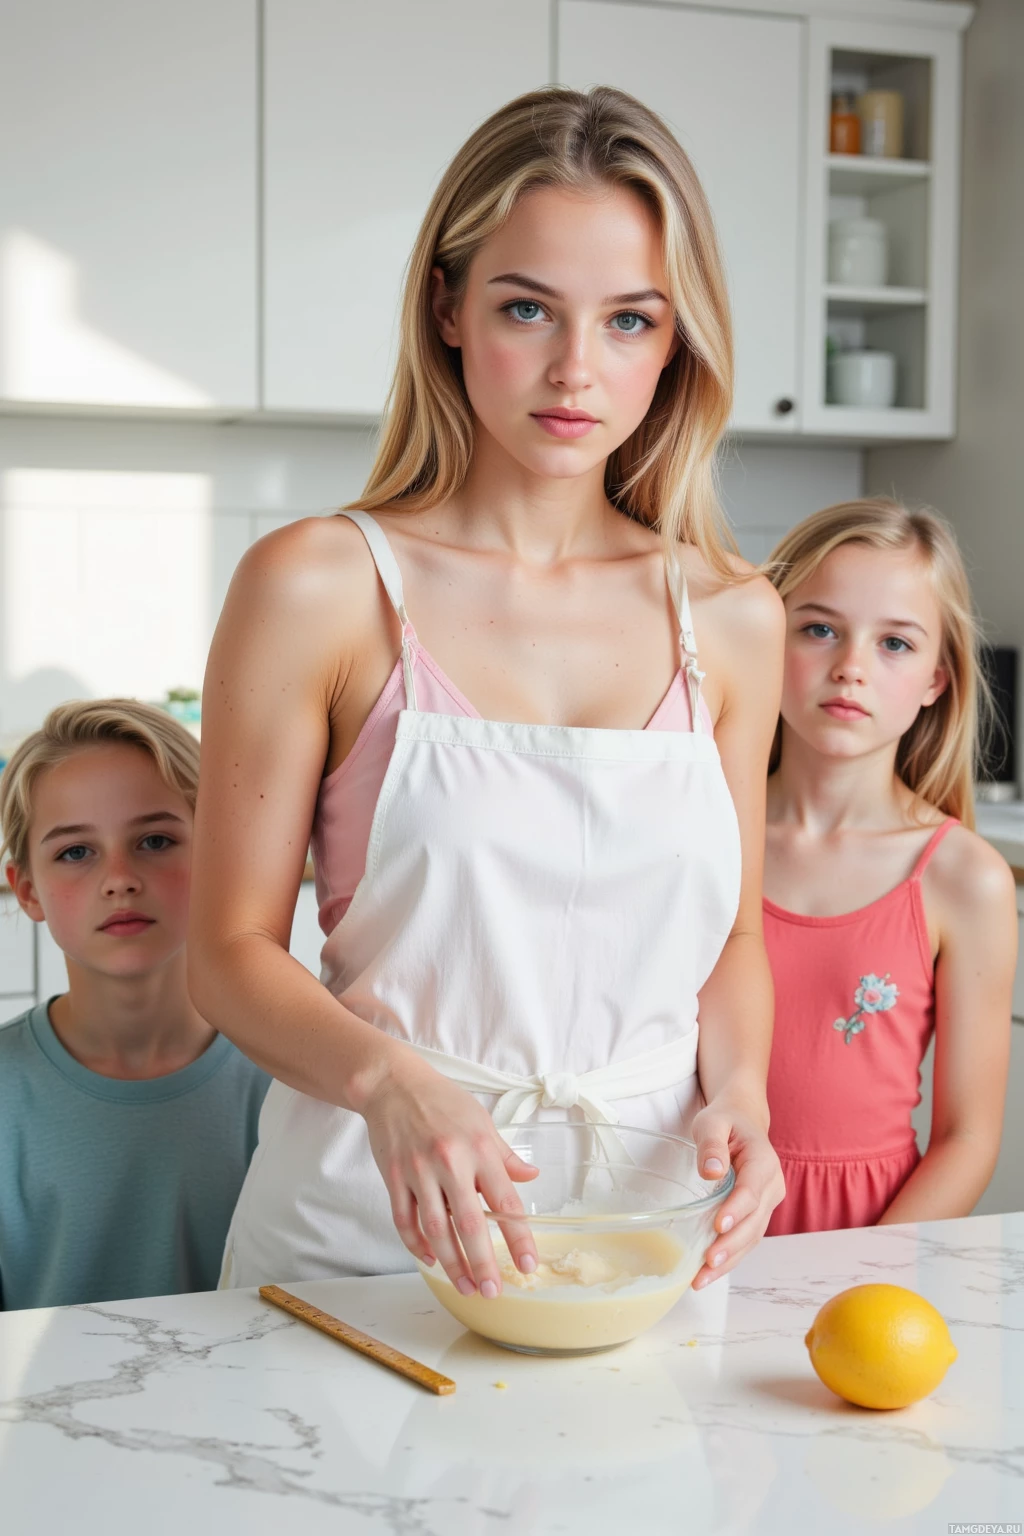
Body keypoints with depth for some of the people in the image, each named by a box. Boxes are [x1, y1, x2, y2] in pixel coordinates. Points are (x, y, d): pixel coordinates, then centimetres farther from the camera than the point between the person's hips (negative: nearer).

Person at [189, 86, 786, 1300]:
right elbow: (232, 950, -5)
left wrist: (735, 1092, -5)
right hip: (366, 1224, -2)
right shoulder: (318, 588, -6)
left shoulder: (731, 618, 4)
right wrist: (390, 1081, -22)